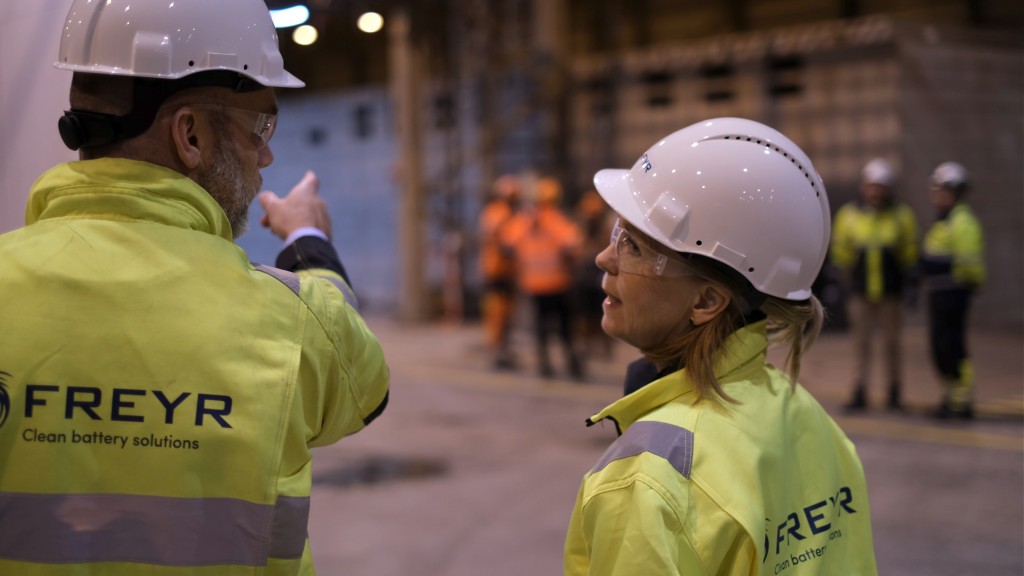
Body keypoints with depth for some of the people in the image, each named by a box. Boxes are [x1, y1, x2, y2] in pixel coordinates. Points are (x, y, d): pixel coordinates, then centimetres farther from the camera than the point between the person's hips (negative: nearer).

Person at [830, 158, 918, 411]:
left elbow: (909, 254, 8)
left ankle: (895, 393, 13)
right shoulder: (849, 215, 2)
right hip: (860, 292, 1)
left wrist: (903, 282, 5)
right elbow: (842, 255, 9)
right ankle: (860, 393, 3)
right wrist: (850, 282, 7)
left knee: (892, 342, 5)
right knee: (861, 341, 1)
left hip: (891, 291, 0)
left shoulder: (901, 215, 2)